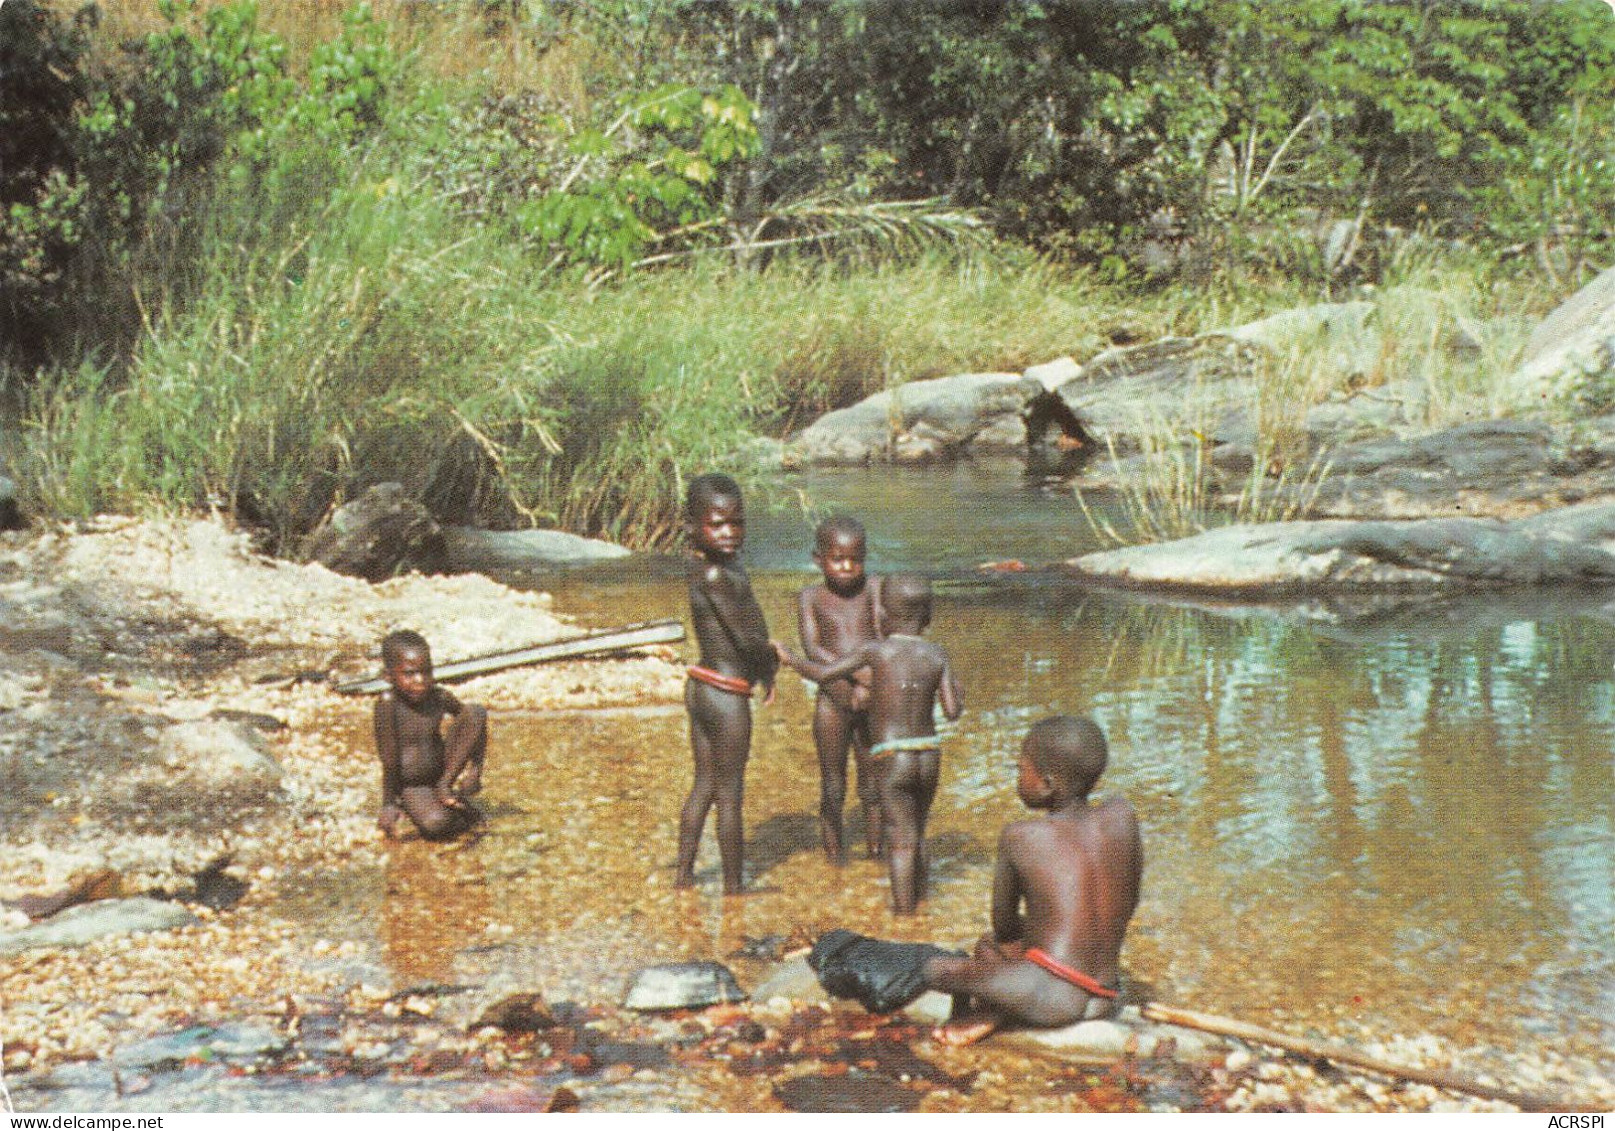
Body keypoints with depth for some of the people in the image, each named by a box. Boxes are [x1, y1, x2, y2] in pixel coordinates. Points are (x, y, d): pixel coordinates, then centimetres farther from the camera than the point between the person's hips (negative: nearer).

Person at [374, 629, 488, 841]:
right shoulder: (388, 704, -23)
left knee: (476, 712, -13)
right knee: (434, 825, -36)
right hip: (411, 786, -4)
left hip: (443, 769, 4)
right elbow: (389, 760, -22)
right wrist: (389, 804, -19)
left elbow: (469, 718, 8)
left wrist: (473, 764, -2)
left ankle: (448, 784, -9)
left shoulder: (439, 697, -10)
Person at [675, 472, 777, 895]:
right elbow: (748, 639, -22)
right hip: (726, 695, -9)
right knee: (730, 794, 3)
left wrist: (764, 666, -1)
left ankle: (683, 874, 28)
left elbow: (748, 630, 13)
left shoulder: (727, 566, 6)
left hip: (701, 687, 9)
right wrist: (771, 665, -4)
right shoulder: (715, 574, -23)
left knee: (704, 785, 19)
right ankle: (733, 885, 13)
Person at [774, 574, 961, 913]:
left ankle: (904, 909, -4)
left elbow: (823, 674, -7)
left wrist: (791, 658, 11)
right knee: (917, 834, 20)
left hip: (892, 760, -4)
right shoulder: (937, 656, 2)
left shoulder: (875, 651, -6)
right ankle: (918, 898, 31)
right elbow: (953, 710, 1)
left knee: (901, 839, -3)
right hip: (930, 755, 4)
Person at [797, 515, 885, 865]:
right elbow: (811, 649, -14)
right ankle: (835, 857, 17)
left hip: (872, 701, 1)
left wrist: (868, 686, -24)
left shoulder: (873, 588, 0)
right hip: (833, 701, -1)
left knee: (873, 784, 8)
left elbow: (884, 638, -10)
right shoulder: (811, 598, -2)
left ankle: (877, 851, 19)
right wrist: (855, 672, -27)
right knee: (833, 787, 6)